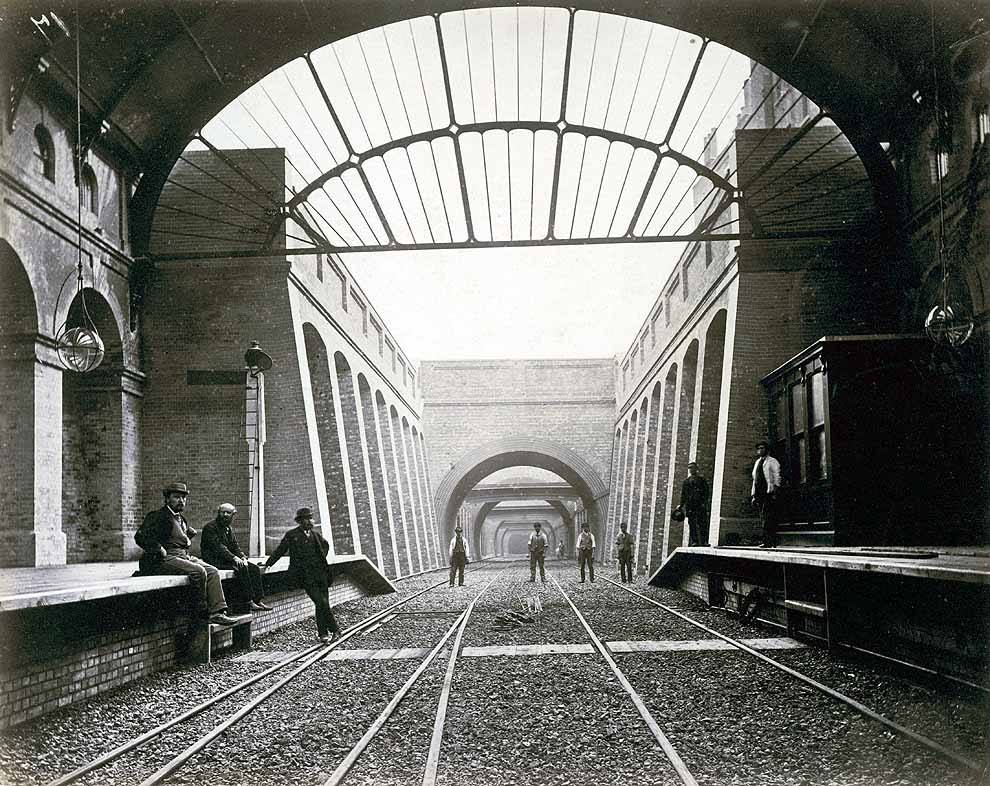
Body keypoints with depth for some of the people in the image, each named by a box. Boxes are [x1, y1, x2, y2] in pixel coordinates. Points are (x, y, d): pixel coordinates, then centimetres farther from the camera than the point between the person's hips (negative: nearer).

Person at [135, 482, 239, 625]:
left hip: (184, 556, 9)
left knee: (212, 572, -10)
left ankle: (217, 612, -20)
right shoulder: (158, 516, -5)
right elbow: (141, 536, -16)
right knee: (198, 571, -29)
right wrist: (160, 550, -18)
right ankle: (201, 612, -14)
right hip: (165, 560, -9)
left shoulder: (181, 518, 22)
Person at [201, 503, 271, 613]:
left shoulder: (228, 529, 19)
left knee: (255, 569, -8)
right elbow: (217, 546, -17)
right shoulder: (210, 527, -7)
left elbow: (235, 547, 15)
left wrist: (243, 557, -6)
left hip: (227, 559, 8)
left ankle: (259, 600, -14)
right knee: (241, 568, -29)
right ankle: (248, 602, -28)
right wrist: (234, 558, -25)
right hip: (215, 561, -8)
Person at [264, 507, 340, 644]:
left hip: (321, 573, 4)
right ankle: (334, 630, -1)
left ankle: (322, 633, 12)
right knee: (322, 604, -12)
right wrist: (267, 563, 8)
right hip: (306, 576, -4)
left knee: (322, 604, 2)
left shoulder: (315, 534, 13)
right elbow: (280, 551, 9)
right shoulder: (291, 535, 1)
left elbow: (326, 545, 31)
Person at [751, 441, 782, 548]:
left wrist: (774, 492, -13)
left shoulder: (772, 461, 4)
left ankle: (768, 542, -17)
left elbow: (777, 478, -3)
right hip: (759, 493, 7)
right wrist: (753, 495, 16)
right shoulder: (757, 462, 23)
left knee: (767, 517, -14)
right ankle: (771, 542, 6)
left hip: (769, 492, -7)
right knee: (762, 518, 3)